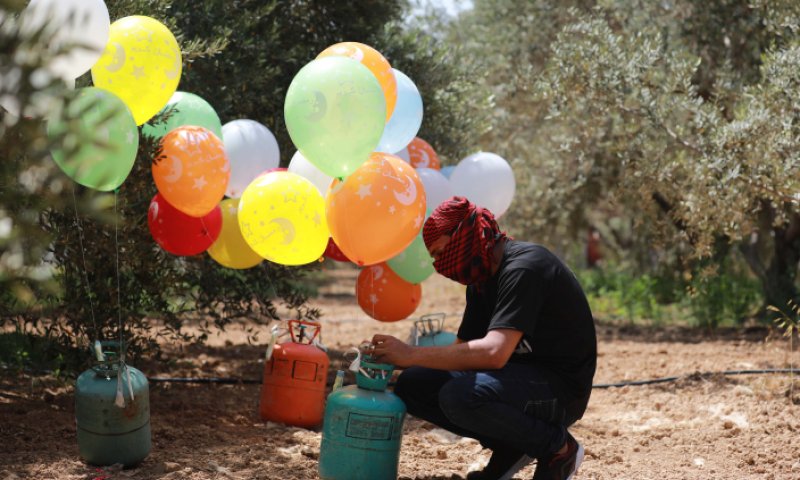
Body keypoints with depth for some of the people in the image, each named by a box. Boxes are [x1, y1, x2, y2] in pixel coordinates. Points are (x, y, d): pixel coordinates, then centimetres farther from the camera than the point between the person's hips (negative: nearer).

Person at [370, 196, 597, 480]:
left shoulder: (523, 268, -21)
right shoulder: (481, 280, 9)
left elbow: (493, 352, -33)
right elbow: (464, 348, 9)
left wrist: (412, 354, -28)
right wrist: (394, 360, -4)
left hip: (560, 389, -9)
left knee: (461, 395, -33)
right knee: (411, 385, -1)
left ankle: (558, 448, -9)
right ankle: (510, 449, 6)